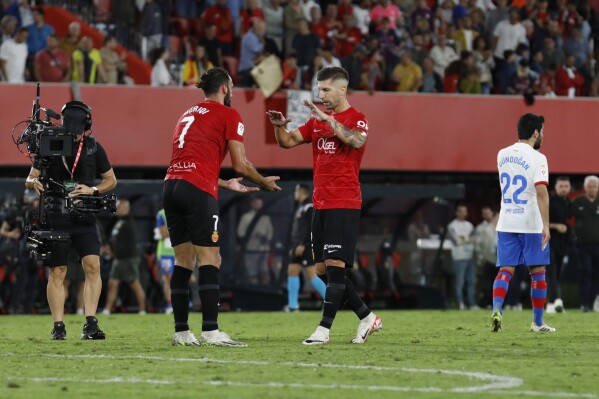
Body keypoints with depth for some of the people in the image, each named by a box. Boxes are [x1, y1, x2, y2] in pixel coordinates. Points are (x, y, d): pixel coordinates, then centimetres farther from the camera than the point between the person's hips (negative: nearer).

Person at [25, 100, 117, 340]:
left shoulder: (93, 147, 4)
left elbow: (111, 180, 13)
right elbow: (29, 179, 4)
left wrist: (93, 190, -7)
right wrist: (34, 182, -21)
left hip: (84, 218, 1)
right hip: (55, 218, -1)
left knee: (92, 265, -14)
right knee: (57, 272, 0)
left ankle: (90, 324, -11)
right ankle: (58, 327, 6)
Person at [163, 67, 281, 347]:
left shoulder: (188, 115, 26)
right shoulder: (228, 115, 4)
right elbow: (241, 166, 0)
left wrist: (226, 184, 37)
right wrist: (264, 183, 18)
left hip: (171, 186, 7)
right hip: (198, 190, -7)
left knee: (183, 261, 10)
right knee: (210, 260, -7)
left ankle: (181, 332, 8)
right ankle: (210, 331, -13)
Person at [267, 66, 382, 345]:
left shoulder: (357, 119, -7)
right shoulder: (317, 120, 15)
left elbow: (356, 140, -28)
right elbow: (287, 142, 15)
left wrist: (327, 118, -29)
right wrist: (279, 126, -6)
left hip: (344, 205, -8)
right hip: (321, 205, 8)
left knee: (334, 266, -12)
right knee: (323, 270, 8)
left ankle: (323, 330, -12)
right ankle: (367, 318, 18)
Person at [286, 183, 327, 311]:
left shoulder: (309, 207, -11)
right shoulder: (301, 207, 19)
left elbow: (311, 228, -20)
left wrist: (302, 244, -24)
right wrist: (294, 246, 23)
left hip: (306, 247, -10)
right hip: (299, 247, 10)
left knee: (312, 274, -12)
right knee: (292, 272, 6)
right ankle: (293, 305, 6)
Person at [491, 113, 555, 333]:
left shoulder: (502, 155, 8)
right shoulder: (537, 158, -11)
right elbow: (541, 191, -20)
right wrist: (546, 225, -22)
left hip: (506, 224, 5)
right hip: (531, 224, -5)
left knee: (505, 270, 4)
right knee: (537, 272, 7)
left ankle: (497, 309, -20)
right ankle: (537, 322, 12)